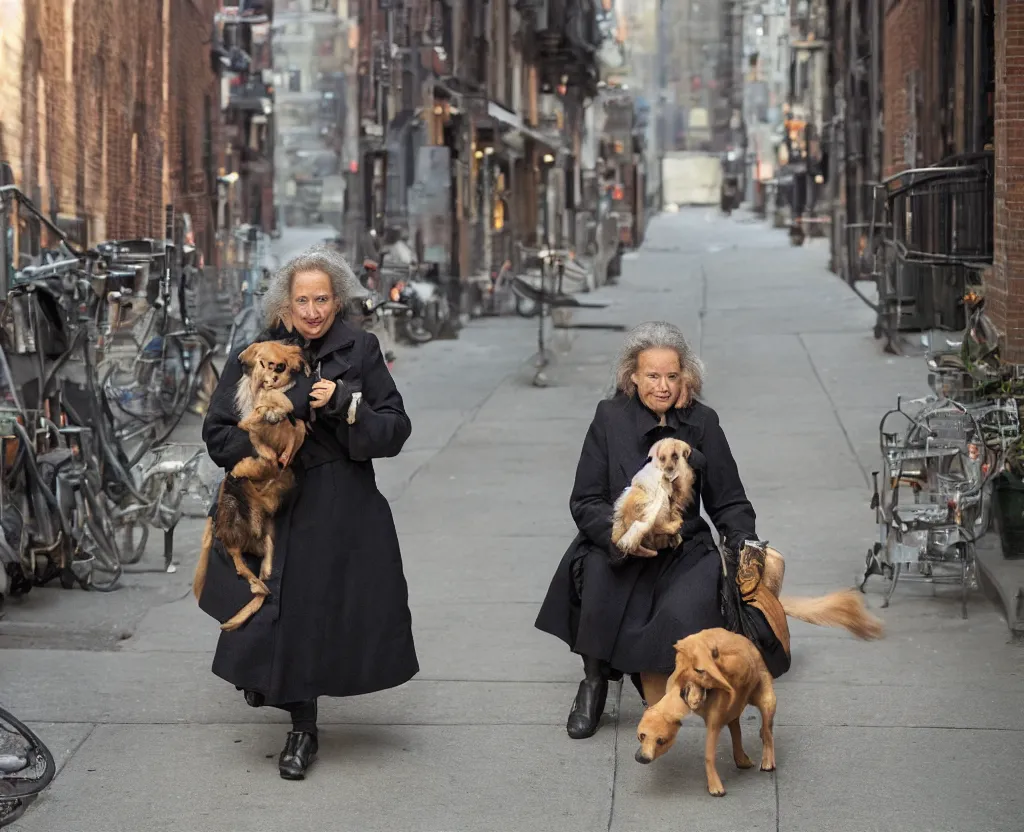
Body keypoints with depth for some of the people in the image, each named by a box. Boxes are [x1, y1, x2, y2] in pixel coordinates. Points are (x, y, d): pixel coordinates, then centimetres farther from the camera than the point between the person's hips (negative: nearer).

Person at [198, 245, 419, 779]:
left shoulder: (360, 351, 1)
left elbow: (395, 431, -2)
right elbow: (218, 433, 4)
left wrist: (344, 404, -16)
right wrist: (259, 450, -13)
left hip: (344, 510, 0)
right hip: (275, 508, 0)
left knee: (331, 610, 1)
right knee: (282, 610, -3)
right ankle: (302, 729, 19)